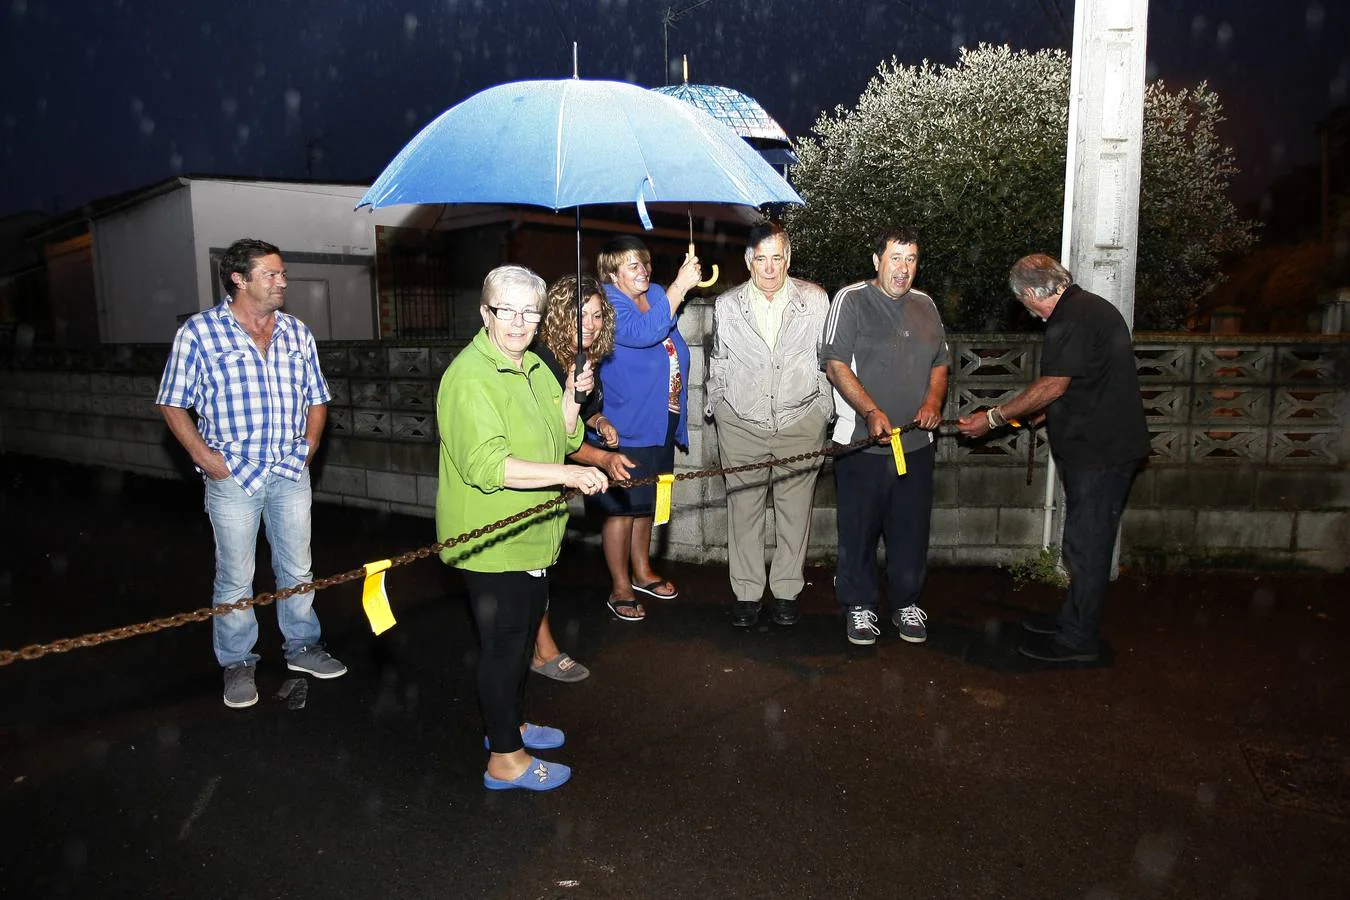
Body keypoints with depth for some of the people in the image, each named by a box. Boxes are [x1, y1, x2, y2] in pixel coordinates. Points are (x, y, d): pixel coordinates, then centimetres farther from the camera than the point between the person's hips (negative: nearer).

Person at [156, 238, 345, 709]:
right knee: (235, 577, 7)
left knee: (297, 569, 13)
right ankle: (238, 663, 23)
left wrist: (309, 446, 3)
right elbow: (173, 404, -1)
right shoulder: (199, 331, -5)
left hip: (291, 472, 4)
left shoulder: (297, 332, 7)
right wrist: (204, 455, -10)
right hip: (233, 475, -3)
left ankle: (301, 646, 30)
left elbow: (317, 397, 14)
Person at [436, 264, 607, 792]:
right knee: (503, 641, 3)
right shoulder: (469, 377, -20)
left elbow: (563, 439, 13)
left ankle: (511, 723, 42)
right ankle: (505, 759, 19)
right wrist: (566, 474, -33)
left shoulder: (534, 366, 10)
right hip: (490, 543, -9)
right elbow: (487, 466, -30)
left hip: (531, 535, 9)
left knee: (524, 634, 22)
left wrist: (572, 397, -5)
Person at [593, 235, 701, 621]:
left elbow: (675, 352, 19)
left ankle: (642, 572, 38)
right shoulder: (609, 303, -15)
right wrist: (680, 285, -32)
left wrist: (674, 397, 12)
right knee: (622, 509, 2)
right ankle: (620, 589, 17)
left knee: (646, 503, 21)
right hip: (626, 428, -7)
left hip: (660, 424, 8)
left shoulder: (656, 295, 6)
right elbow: (644, 332, -34)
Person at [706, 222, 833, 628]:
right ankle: (746, 593, 19)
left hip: (800, 423, 0)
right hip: (742, 424, 1)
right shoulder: (727, 305, 3)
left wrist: (824, 409, 8)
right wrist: (716, 405, 13)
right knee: (744, 509, 6)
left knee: (794, 510, 6)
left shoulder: (815, 300, 0)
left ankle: (787, 591, 22)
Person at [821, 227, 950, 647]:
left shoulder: (925, 305, 14)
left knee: (911, 530, 10)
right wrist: (872, 412, -20)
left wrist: (933, 402, 0)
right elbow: (836, 364, -11)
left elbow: (940, 362, 20)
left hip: (916, 441, 5)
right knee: (859, 529, 4)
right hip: (861, 440, -4)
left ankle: (906, 604, 27)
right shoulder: (851, 300, -3)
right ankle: (859, 606, 20)